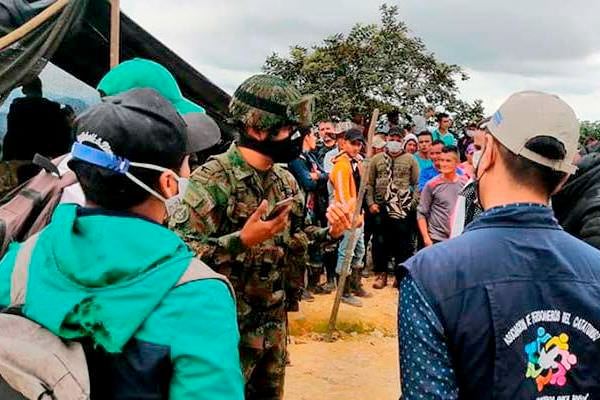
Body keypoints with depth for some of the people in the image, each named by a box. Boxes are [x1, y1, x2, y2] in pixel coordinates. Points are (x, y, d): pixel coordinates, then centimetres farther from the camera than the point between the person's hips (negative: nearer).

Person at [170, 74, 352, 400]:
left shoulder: (286, 181, 6)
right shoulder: (213, 178, -20)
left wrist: (330, 232, -2)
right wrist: (242, 240, -33)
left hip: (275, 322, 8)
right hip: (228, 328, -7)